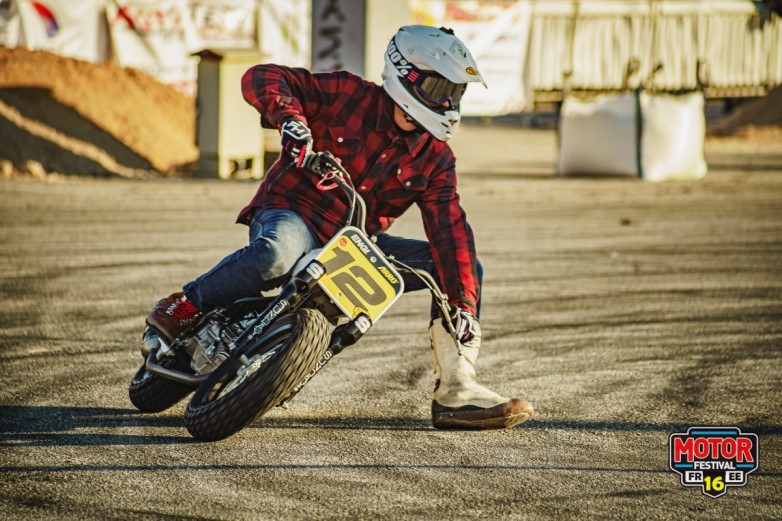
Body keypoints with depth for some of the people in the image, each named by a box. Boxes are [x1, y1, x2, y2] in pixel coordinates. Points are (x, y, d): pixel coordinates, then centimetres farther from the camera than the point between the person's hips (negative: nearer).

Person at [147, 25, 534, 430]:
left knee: (467, 268, -4)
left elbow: (450, 230, -4)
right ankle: (183, 306, -20)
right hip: (291, 213, -6)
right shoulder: (347, 94, -9)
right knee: (279, 252, -44)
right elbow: (262, 78, -15)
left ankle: (455, 394, -4)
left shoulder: (435, 158, 5)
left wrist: (464, 304, -15)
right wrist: (290, 118, -36)